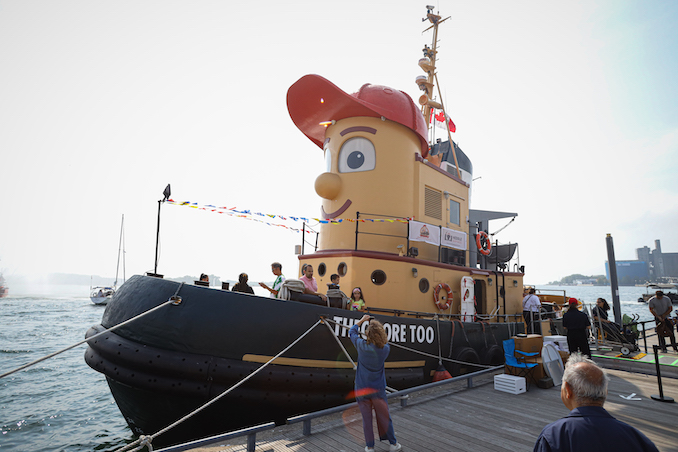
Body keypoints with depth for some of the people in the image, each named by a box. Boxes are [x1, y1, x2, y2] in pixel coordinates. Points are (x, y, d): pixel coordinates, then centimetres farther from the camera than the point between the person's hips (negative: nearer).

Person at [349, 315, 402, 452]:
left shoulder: (362, 346, -14)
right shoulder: (385, 349, -14)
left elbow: (352, 332, 4)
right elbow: (386, 342, 11)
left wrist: (362, 320, 14)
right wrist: (376, 326, 8)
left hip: (362, 389, 0)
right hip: (377, 389, 0)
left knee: (366, 418, 11)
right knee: (384, 417, 15)